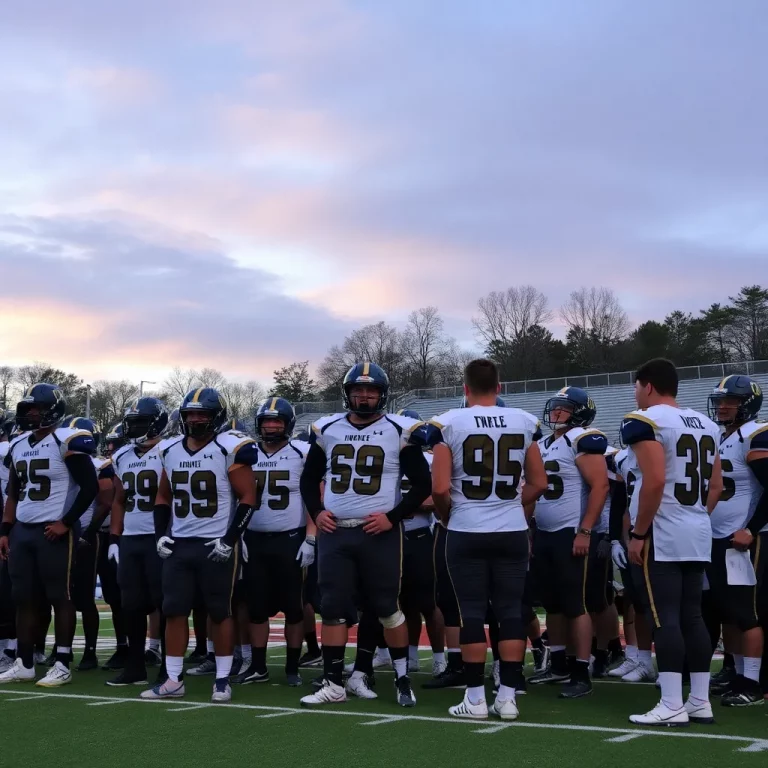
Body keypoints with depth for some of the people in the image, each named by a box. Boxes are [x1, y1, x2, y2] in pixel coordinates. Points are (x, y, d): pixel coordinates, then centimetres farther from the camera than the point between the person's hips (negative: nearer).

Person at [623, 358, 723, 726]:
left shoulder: (646, 421, -11)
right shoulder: (706, 424, 14)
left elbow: (655, 481, -21)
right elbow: (716, 485, 15)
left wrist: (638, 533, -14)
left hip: (661, 535, -8)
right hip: (698, 534, 8)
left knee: (664, 618, -5)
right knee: (691, 616, 11)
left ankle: (672, 705, -5)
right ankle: (700, 701, 14)